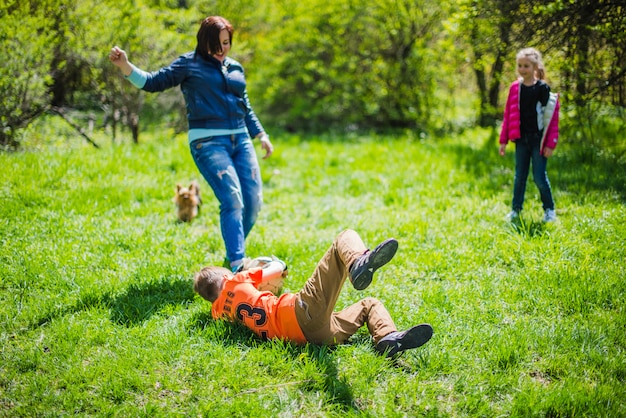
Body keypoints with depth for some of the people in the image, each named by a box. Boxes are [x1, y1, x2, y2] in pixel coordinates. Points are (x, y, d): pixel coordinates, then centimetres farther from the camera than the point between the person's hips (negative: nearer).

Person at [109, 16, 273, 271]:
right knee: (233, 200, -18)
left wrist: (261, 135, 22)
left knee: (254, 202, 1)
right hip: (208, 142, -6)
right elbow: (153, 82, 0)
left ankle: (234, 254, 21)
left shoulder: (235, 68, 18)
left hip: (241, 140, 6)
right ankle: (237, 265, -18)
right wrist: (125, 66, -14)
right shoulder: (189, 64, 4)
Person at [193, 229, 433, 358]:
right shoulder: (235, 284, 11)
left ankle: (388, 338, -8)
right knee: (345, 240, -8)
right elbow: (279, 268, 21)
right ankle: (359, 262, -47)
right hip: (302, 311, -7)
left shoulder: (218, 311, 24)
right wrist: (276, 266, 44)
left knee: (369, 305, 28)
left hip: (315, 335, 7)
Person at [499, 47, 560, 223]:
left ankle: (549, 209, 16)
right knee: (519, 176, 10)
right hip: (521, 139, 4)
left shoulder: (543, 88, -8)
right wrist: (503, 140, 6)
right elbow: (508, 115, 8)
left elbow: (552, 117, -7)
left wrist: (550, 143, -11)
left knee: (539, 176, -1)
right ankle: (516, 210, 21)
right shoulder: (515, 88, 3)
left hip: (538, 139, -4)